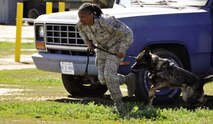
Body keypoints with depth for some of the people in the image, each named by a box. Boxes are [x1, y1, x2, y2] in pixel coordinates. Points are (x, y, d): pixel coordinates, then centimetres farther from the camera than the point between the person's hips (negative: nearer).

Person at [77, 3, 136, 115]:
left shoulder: (106, 22, -36)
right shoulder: (82, 23, -18)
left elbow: (127, 33, -28)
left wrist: (122, 51, -22)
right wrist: (88, 42, -2)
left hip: (116, 47, -6)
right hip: (102, 47, 6)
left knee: (109, 75, -19)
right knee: (103, 78, -2)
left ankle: (118, 104, 2)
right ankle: (128, 79, 22)